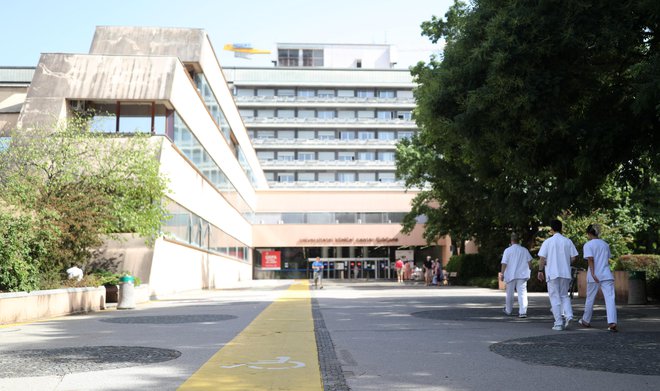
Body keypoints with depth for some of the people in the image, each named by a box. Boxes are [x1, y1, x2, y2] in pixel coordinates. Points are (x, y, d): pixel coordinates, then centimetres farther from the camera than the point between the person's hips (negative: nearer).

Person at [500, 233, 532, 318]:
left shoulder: (507, 250, -7)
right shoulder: (524, 250, 1)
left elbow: (504, 263, -8)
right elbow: (529, 262, 4)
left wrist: (502, 274, -1)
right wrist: (529, 269, 21)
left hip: (510, 275, -1)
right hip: (522, 275, 1)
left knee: (510, 294, 13)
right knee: (522, 293, -1)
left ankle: (508, 310, 28)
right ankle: (523, 312, -11)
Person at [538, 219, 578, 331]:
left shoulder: (548, 242, -5)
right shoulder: (568, 241, 3)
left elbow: (542, 258, -8)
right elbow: (573, 258, 2)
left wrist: (540, 270, 3)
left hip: (552, 273, -3)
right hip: (565, 273, 3)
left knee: (555, 298, 3)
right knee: (564, 296, 17)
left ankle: (558, 323, 1)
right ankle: (568, 315, -5)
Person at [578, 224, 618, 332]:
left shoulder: (588, 245, -4)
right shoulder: (605, 244, 12)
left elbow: (590, 259, -14)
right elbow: (608, 261, 16)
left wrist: (593, 274, -19)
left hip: (594, 276, -3)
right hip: (607, 275, 3)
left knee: (590, 299, 12)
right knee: (610, 298, -7)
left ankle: (586, 321, 26)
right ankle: (612, 322, -22)